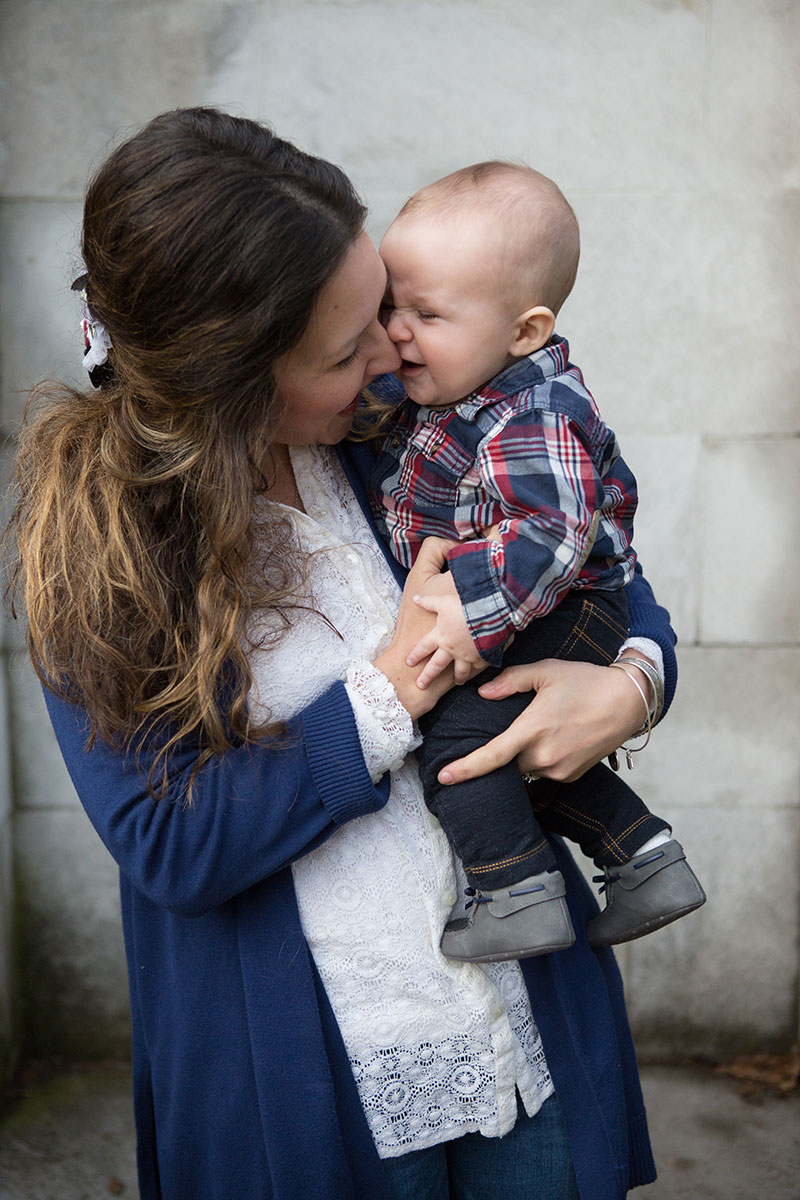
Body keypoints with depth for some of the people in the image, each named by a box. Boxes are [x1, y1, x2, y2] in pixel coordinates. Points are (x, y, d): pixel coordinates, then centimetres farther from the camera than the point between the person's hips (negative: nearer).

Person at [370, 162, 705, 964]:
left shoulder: (533, 422, -28)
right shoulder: (446, 384, 0)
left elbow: (553, 533, -34)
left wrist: (479, 611, -38)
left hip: (563, 617, -10)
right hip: (545, 620, 10)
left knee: (456, 731, -20)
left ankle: (518, 894, -8)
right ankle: (646, 857, 30)